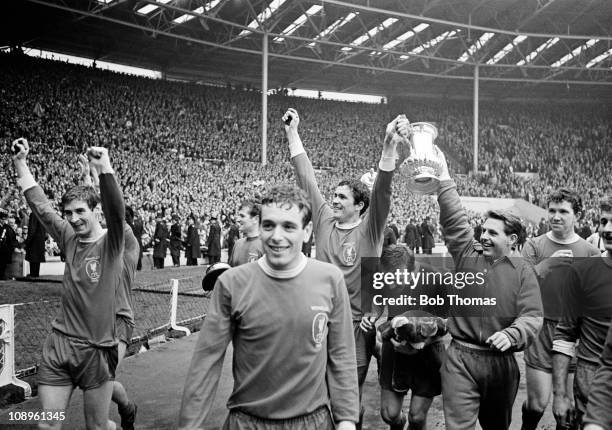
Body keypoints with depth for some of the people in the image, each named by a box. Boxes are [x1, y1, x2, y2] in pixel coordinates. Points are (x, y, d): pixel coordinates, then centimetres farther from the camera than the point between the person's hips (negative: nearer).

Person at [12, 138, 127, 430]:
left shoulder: (111, 243, -8)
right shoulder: (69, 238, 7)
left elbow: (116, 209, -26)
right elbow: (39, 204, 11)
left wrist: (104, 168, -41)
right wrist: (20, 162, 8)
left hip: (97, 349, -4)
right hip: (59, 343, 5)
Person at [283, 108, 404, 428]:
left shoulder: (369, 230, -6)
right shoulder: (324, 221, 5)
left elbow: (382, 190, -21)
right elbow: (306, 178, 6)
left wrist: (390, 146, -35)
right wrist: (292, 133, 5)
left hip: (356, 327, -4)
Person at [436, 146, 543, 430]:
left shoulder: (523, 272, 2)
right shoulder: (466, 257, 4)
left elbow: (532, 315, -5)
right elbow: (454, 220, -6)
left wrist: (511, 335, -25)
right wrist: (444, 179, -13)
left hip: (501, 361, 1)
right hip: (459, 358, -1)